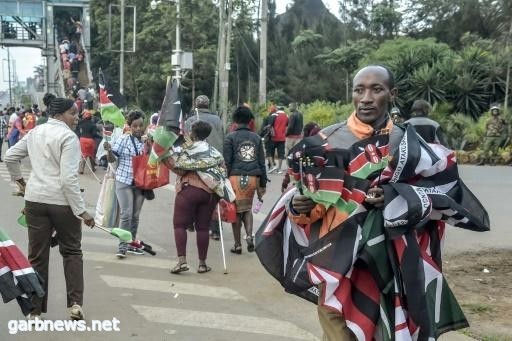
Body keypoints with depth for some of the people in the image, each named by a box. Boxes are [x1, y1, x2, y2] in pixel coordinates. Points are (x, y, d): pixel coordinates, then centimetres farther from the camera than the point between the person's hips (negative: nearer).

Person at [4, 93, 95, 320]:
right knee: (72, 252, 14)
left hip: (35, 199, 5)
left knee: (37, 256, 12)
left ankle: (35, 310, 19)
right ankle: (75, 304, 6)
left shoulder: (35, 132, 8)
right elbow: (68, 179, -18)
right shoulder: (68, 137, -12)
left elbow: (9, 157, 17)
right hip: (62, 202, -5)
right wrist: (82, 210, -15)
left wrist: (19, 180, 31)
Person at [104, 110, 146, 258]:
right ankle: (122, 246, 0)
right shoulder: (123, 140, -7)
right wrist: (109, 150, -27)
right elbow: (111, 159, -6)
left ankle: (131, 244, 23)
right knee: (126, 214, -8)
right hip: (124, 181, -4)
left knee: (135, 215, 11)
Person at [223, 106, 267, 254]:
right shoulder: (256, 138, 11)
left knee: (237, 210, 6)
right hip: (253, 178, 3)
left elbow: (226, 162, -6)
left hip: (236, 177, -3)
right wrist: (263, 184, 16)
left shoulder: (230, 137, -1)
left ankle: (237, 245, 12)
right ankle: (249, 235, -2)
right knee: (247, 208, 18)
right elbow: (262, 163, 12)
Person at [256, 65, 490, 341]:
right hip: (336, 259, -1)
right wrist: (297, 204, -14)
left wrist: (397, 197, -14)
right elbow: (305, 191, 8)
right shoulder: (327, 141, 0)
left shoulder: (406, 145, 0)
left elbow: (446, 190, 1)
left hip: (388, 262, 1)